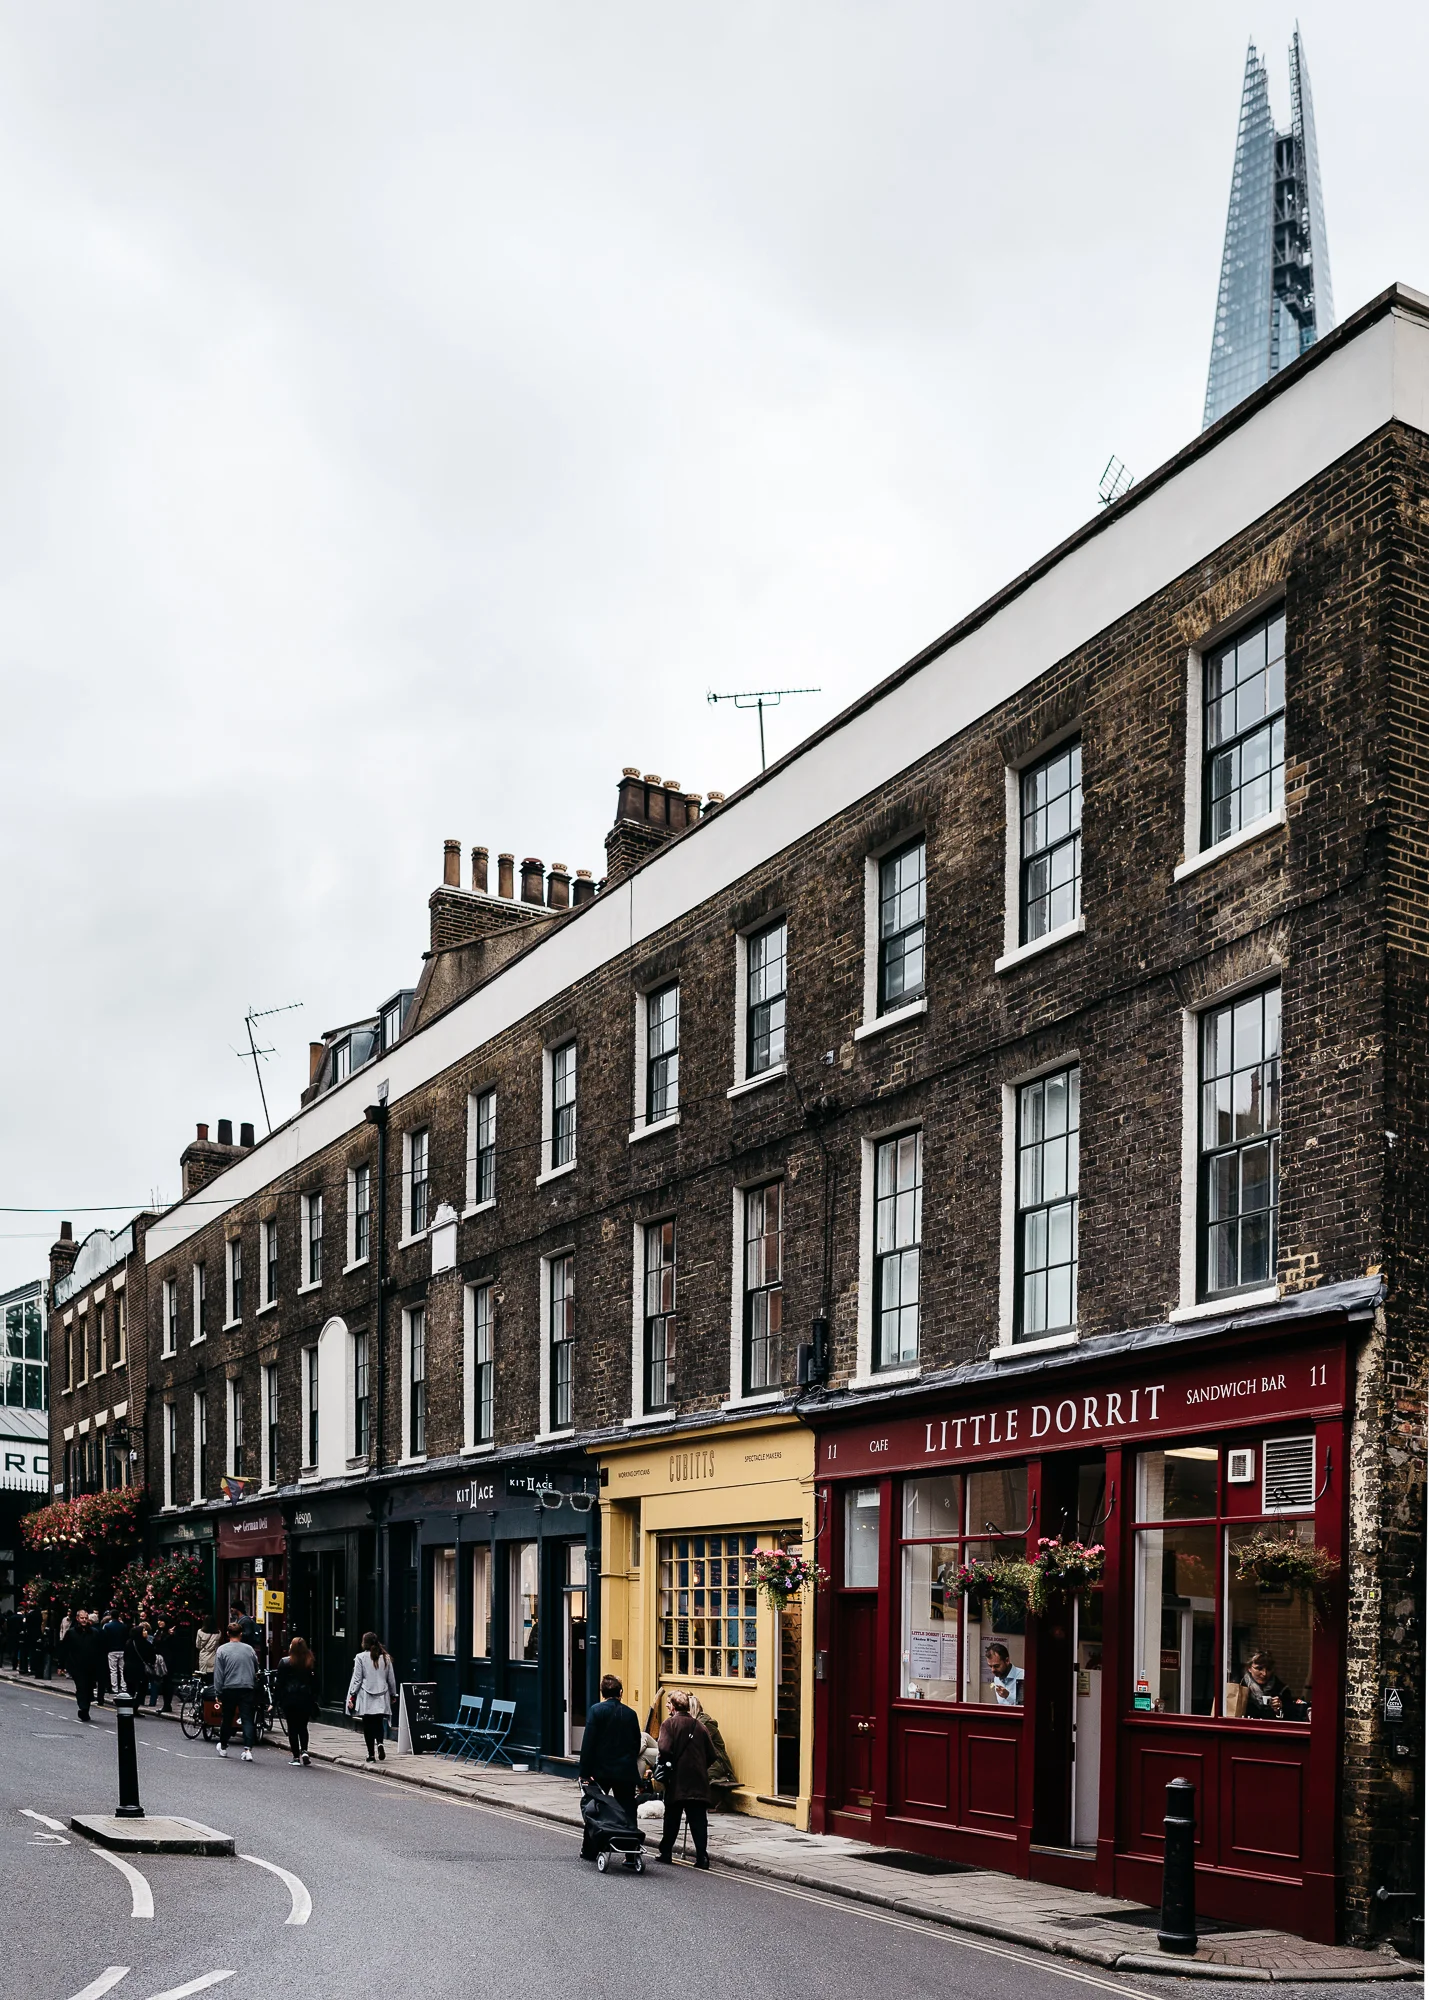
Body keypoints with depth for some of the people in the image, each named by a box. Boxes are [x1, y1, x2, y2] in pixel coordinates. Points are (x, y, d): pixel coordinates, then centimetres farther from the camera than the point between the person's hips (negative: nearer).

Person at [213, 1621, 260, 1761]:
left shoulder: (222, 1650, -2)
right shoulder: (249, 1649, 4)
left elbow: (218, 1674, -3)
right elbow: (256, 1669, 14)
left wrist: (218, 1693, 0)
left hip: (229, 1689, -1)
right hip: (247, 1688, 1)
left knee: (227, 1719, 15)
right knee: (247, 1719, -2)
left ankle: (223, 1746, 32)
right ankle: (248, 1749, -15)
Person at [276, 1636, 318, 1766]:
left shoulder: (284, 1662, -5)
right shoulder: (310, 1663, -1)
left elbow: (280, 1683, -5)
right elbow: (315, 1683, 2)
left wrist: (279, 1699, 0)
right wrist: (314, 1700, 9)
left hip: (289, 1699, -2)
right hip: (305, 1700, 2)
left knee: (292, 1728, 4)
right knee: (303, 1727, 13)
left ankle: (296, 1756, 2)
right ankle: (304, 1751, -6)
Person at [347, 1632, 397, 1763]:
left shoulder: (361, 1657, -6)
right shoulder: (386, 1658, 5)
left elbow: (356, 1679, -6)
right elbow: (391, 1679, 11)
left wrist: (352, 1696, 1)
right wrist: (393, 1694, 23)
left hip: (366, 1698, -3)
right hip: (382, 1698, 3)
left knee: (368, 1725, 3)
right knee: (379, 1722, 11)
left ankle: (371, 1755, 4)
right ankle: (379, 1743, -16)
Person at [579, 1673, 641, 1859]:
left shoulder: (597, 1710, -6)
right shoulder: (630, 1714, 4)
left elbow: (588, 1743, -10)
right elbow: (637, 1744, 9)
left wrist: (585, 1773, -8)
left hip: (601, 1769, -2)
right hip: (626, 1771, 2)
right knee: (627, 1813, 3)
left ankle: (589, 1851, 19)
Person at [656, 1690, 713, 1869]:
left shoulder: (670, 1724, -5)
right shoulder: (700, 1726, 8)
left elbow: (665, 1749, -19)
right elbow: (711, 1754, 8)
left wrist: (663, 1766, 0)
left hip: (677, 1782, -3)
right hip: (699, 1782, 3)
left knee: (672, 1819, 12)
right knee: (699, 1821, 1)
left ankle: (666, 1852, 20)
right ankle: (702, 1856, -8)